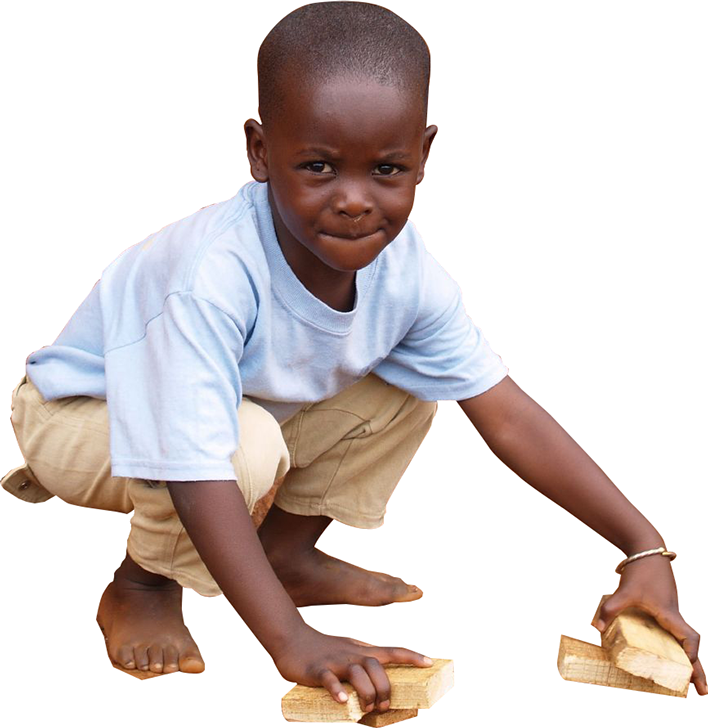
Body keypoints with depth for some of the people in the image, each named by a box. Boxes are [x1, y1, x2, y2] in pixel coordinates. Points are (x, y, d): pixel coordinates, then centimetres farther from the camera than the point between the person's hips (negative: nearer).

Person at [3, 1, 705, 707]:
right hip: (81, 418, -6)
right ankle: (141, 585, -6)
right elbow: (198, 472, -43)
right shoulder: (212, 277, -40)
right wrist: (290, 641, -49)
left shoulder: (404, 268, -19)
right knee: (250, 447, -35)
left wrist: (643, 547, -23)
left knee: (405, 390, -7)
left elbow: (508, 414, -16)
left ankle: (288, 551, 10)